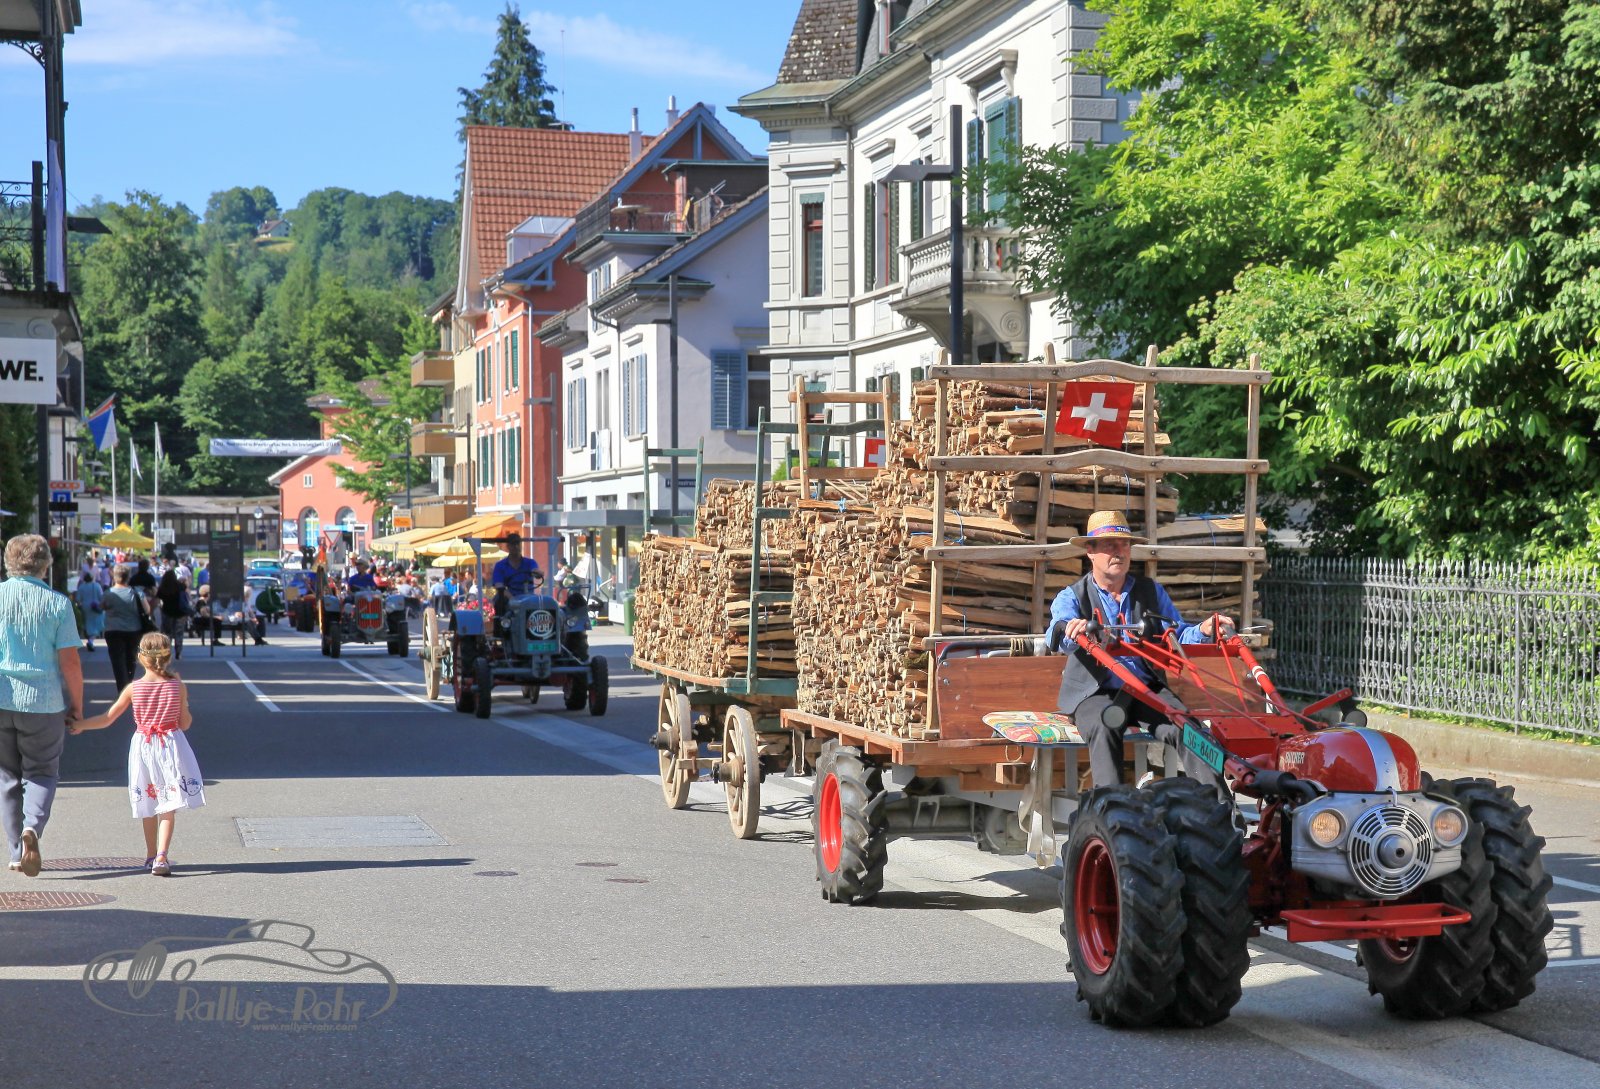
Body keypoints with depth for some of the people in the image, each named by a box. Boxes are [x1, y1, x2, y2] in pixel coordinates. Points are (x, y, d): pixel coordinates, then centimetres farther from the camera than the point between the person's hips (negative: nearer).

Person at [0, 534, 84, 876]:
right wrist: (77, 706, 4)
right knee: (41, 772, 11)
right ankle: (32, 827, -16)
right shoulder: (57, 603, -5)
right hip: (44, 703, -2)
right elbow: (70, 662, -7)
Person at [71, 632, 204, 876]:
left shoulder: (133, 688, -5)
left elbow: (106, 719, -1)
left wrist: (79, 725, 13)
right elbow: (185, 724, -2)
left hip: (142, 746, 2)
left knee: (149, 807, 17)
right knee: (168, 807, -1)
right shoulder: (177, 686, -7)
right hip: (171, 747, -2)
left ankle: (151, 856, 28)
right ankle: (161, 857, -15)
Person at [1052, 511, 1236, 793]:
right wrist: (1073, 632, -42)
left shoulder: (1152, 592, 16)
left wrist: (1203, 631, -18)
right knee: (1103, 730, -35)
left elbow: (1176, 635, 6)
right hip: (1096, 693, -2)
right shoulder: (1071, 597, 6)